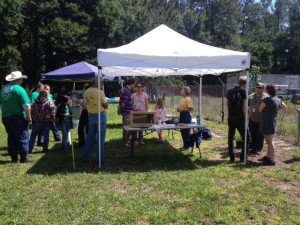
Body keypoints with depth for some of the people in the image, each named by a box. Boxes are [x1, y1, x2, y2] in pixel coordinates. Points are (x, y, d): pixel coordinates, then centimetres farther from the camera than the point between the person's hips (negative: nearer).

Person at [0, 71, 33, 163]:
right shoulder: (19, 89, -13)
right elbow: (26, 105, -19)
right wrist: (29, 117, -11)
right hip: (18, 117, -7)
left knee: (11, 138, 13)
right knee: (22, 138, 1)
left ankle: (14, 157, 19)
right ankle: (24, 158, 4)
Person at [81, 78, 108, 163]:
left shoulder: (86, 92, 2)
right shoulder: (100, 92, -16)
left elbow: (85, 104, 10)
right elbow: (106, 106, -10)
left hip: (90, 115, 6)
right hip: (100, 115, -5)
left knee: (90, 137, 16)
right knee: (101, 138, 3)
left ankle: (85, 157, 18)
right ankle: (100, 158, 8)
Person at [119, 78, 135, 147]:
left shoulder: (128, 90, 11)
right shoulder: (126, 91, -22)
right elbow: (123, 104, -25)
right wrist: (121, 110, -9)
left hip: (129, 112, 10)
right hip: (127, 112, -10)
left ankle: (127, 141, 31)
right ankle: (125, 143, 13)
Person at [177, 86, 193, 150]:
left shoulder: (188, 99, -14)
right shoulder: (182, 99, 12)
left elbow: (191, 109, -20)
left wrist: (182, 110, -22)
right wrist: (178, 109, 5)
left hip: (186, 116, -9)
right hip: (182, 115, 9)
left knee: (186, 131, -2)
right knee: (182, 131, 12)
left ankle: (186, 146, 8)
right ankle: (185, 145, 22)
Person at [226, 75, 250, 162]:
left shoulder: (229, 91, 8)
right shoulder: (243, 91, -7)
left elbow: (227, 105, 11)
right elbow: (244, 106, -11)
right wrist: (246, 117, -5)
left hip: (231, 118, 5)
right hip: (240, 118, -5)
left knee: (230, 137, 12)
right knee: (246, 137, 6)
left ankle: (232, 157, 15)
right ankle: (243, 157, 4)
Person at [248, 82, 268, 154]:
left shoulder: (266, 97, -3)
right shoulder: (251, 96, 11)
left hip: (261, 120, -4)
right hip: (252, 119, 4)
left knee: (260, 135, 3)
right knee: (252, 134, 11)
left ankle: (258, 149, 14)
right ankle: (253, 148, 22)